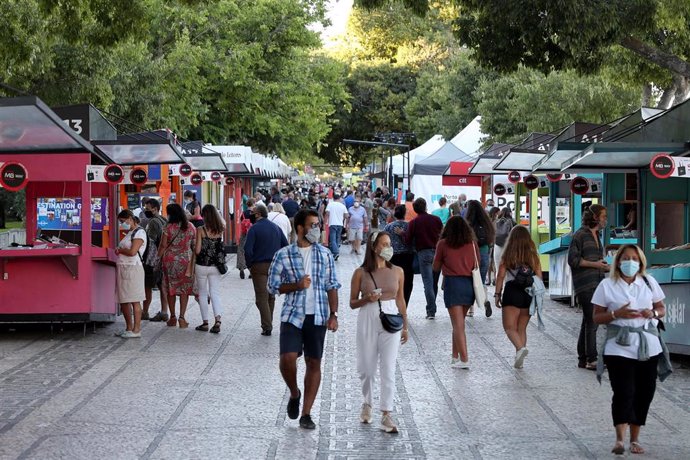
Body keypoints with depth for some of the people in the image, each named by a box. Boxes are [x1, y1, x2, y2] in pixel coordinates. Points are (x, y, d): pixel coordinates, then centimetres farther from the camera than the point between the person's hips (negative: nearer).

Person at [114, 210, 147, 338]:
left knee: (134, 300, -7)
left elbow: (132, 251, -19)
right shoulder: (129, 233, 21)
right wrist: (119, 251, -1)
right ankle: (129, 328, 20)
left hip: (133, 268, -10)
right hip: (123, 268, 10)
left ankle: (136, 330, -5)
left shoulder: (139, 233, -9)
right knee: (123, 301, 11)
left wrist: (120, 250, -4)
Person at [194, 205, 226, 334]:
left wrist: (193, 247, 7)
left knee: (203, 294, 10)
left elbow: (197, 250, -13)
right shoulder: (220, 230, -3)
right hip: (215, 266, 3)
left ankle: (205, 323, 13)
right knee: (215, 294, 5)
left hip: (202, 265, -3)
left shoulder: (201, 230, -13)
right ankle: (218, 320, -14)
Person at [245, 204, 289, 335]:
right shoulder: (276, 227, 7)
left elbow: (248, 250, -17)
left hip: (259, 266, -5)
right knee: (271, 296, 16)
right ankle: (269, 324, 23)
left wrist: (249, 265, -4)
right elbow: (285, 245, 9)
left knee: (262, 297, -4)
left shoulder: (254, 228, -10)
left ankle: (267, 327, -11)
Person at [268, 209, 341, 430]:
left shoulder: (324, 254, 5)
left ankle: (306, 414, 12)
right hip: (292, 315, -2)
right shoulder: (283, 255, -1)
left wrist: (333, 315, -2)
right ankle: (294, 393, 15)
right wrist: (297, 285, -13)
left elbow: (332, 286, 8)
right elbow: (273, 286, 2)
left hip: (317, 316, 2)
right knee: (288, 358, -16)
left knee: (314, 362, 4)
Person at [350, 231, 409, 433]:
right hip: (367, 320, -1)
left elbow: (400, 299, 13)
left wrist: (405, 325, 13)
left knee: (388, 369, -4)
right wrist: (367, 299, -16)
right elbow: (353, 303, 4)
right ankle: (367, 403, 34)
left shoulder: (397, 271, 5)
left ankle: (386, 415, -2)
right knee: (366, 368, 8)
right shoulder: (361, 273, -1)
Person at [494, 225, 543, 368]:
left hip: (512, 293, -4)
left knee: (510, 327, 0)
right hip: (529, 295, 4)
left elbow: (500, 276, -7)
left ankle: (520, 347, -26)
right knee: (522, 328, 13)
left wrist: (497, 294, -1)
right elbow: (539, 278, 5)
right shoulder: (534, 256, 4)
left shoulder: (507, 256, -5)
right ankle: (519, 359, 11)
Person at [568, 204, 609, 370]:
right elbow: (573, 259, -14)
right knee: (591, 321, -11)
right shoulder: (580, 235, -7)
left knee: (588, 322, 10)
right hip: (585, 285, -9)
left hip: (596, 285, 9)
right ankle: (591, 360, -10)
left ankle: (583, 359, 14)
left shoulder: (596, 236, 20)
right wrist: (595, 264, -15)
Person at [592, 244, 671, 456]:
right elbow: (597, 317, 0)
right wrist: (617, 314, -17)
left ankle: (635, 439, 14)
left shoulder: (649, 282, 8)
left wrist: (653, 313, -9)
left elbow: (662, 309, 14)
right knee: (623, 392, -13)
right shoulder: (607, 285, 0)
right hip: (619, 348, -3)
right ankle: (620, 439, -18)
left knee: (644, 392, 4)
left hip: (648, 347, 3)